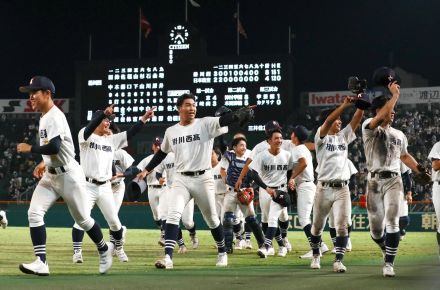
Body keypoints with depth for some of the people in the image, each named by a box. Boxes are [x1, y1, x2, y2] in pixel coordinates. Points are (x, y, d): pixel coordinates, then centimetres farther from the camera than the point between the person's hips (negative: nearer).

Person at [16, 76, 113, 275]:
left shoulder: (55, 116, -19)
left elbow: (54, 147, -31)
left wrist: (30, 149, -20)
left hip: (68, 175, -9)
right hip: (51, 175, 9)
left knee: (82, 219, 6)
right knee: (34, 213, -10)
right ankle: (41, 263, -15)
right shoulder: (44, 117, 11)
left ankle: (104, 249, 31)